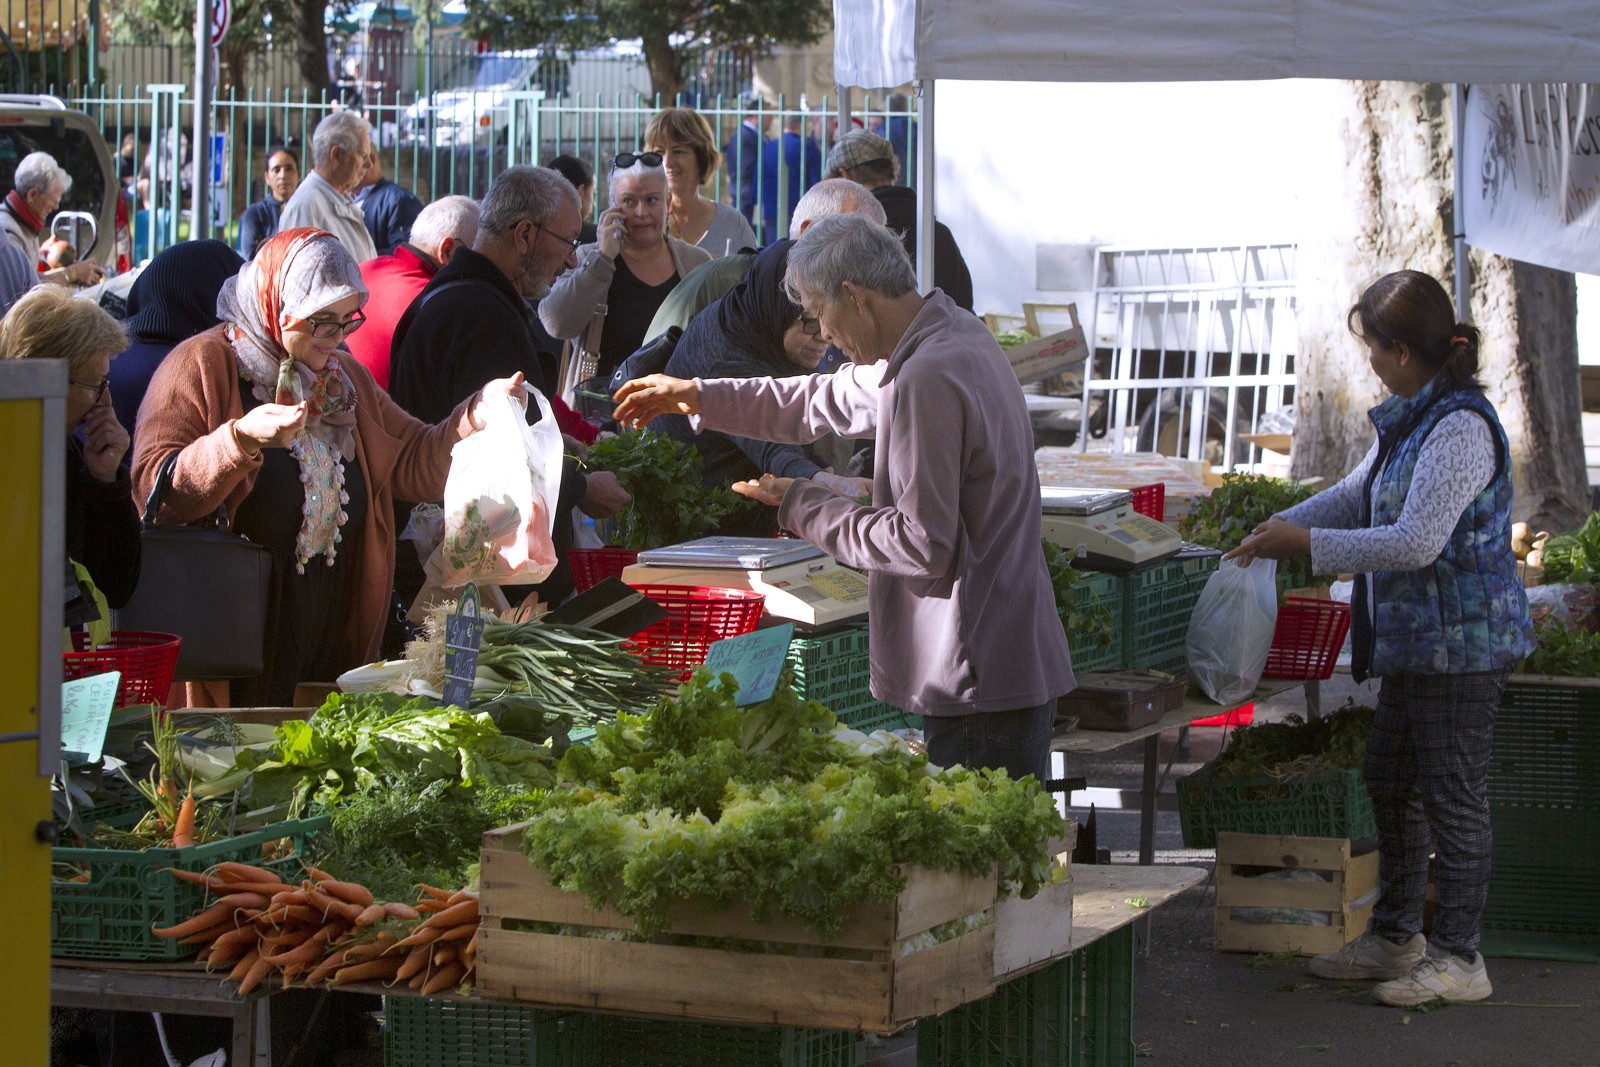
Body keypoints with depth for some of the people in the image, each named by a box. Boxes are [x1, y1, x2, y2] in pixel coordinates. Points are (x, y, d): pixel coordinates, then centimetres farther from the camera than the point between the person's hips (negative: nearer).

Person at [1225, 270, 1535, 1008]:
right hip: (1415, 642, 10)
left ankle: (1459, 957, 5)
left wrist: (1308, 543, -20)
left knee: (1453, 794, -3)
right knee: (1391, 782, 17)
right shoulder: (1412, 420, 11)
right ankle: (1396, 936, 28)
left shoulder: (1460, 428, -21)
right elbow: (1355, 497, 24)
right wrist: (1279, 529, 11)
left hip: (1462, 642, -10)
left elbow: (1416, 542, -26)